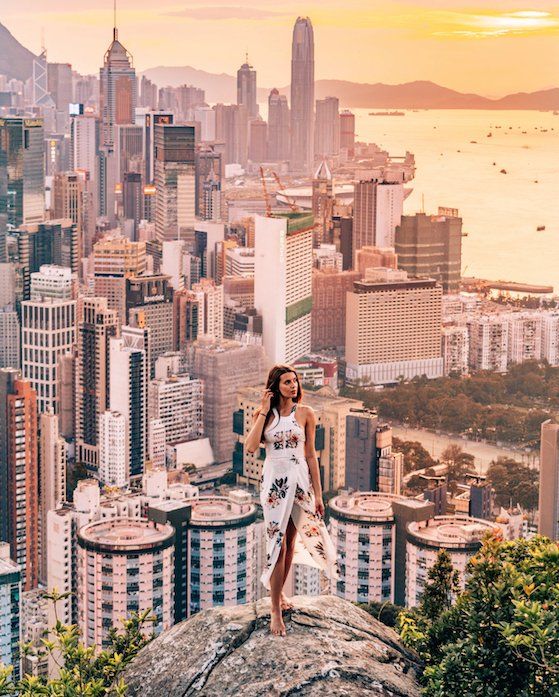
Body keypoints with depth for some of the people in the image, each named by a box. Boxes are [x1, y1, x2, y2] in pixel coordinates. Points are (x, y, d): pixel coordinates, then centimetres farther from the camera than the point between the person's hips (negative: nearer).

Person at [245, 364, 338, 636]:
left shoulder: (305, 413, 3)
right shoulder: (264, 414, 2)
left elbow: (310, 454, 4)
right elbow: (251, 446, -13)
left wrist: (318, 493, 2)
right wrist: (263, 412, -11)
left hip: (299, 480, 2)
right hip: (273, 480, -1)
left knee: (289, 541, 10)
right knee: (277, 541, -8)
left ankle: (278, 591, 30)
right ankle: (276, 610, -7)